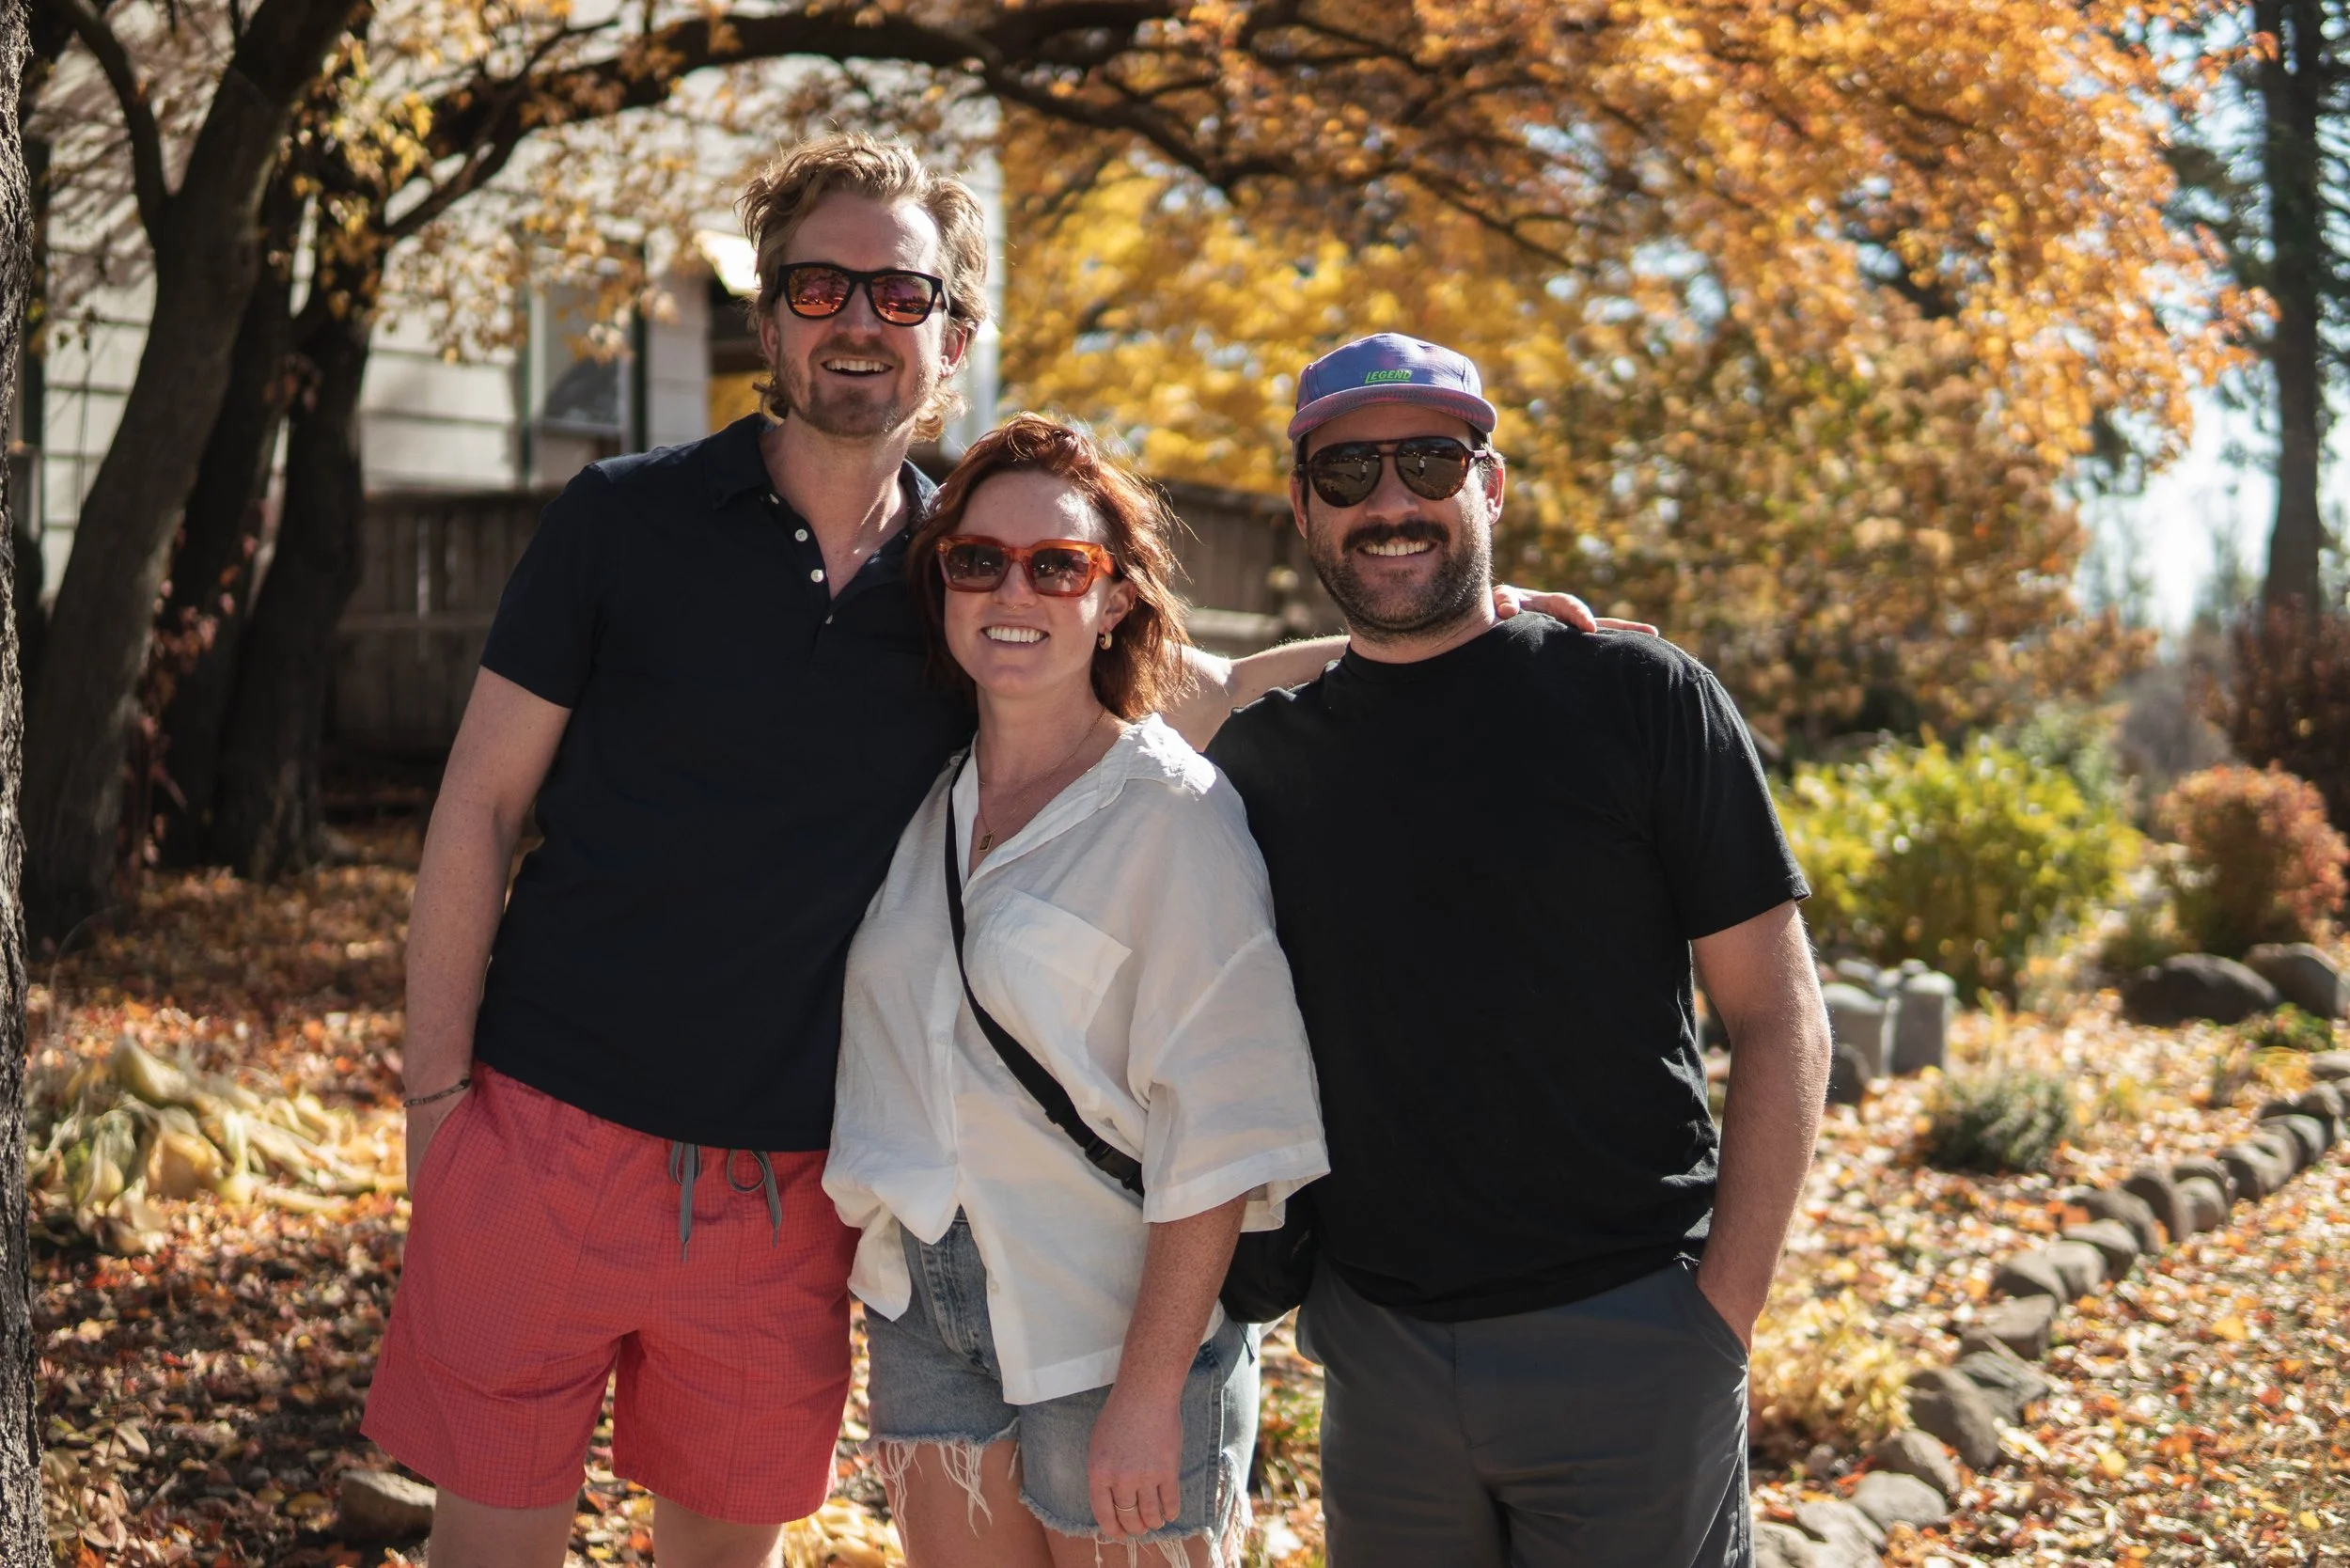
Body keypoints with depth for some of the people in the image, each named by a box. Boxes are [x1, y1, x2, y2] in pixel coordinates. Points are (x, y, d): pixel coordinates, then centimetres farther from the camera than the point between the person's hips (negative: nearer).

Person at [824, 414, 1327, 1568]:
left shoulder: (1172, 814, -13)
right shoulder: (921, 799, 5)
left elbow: (1217, 1133, -17)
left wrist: (1150, 1391, -19)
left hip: (1111, 1329, -5)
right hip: (923, 1307, 5)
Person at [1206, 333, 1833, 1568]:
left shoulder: (1639, 699, -5)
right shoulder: (1257, 753, 5)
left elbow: (1779, 1017, -5)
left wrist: (1722, 1312, -10)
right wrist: (1288, 1279, 4)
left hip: (1625, 1339, -3)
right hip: (1375, 1351, 3)